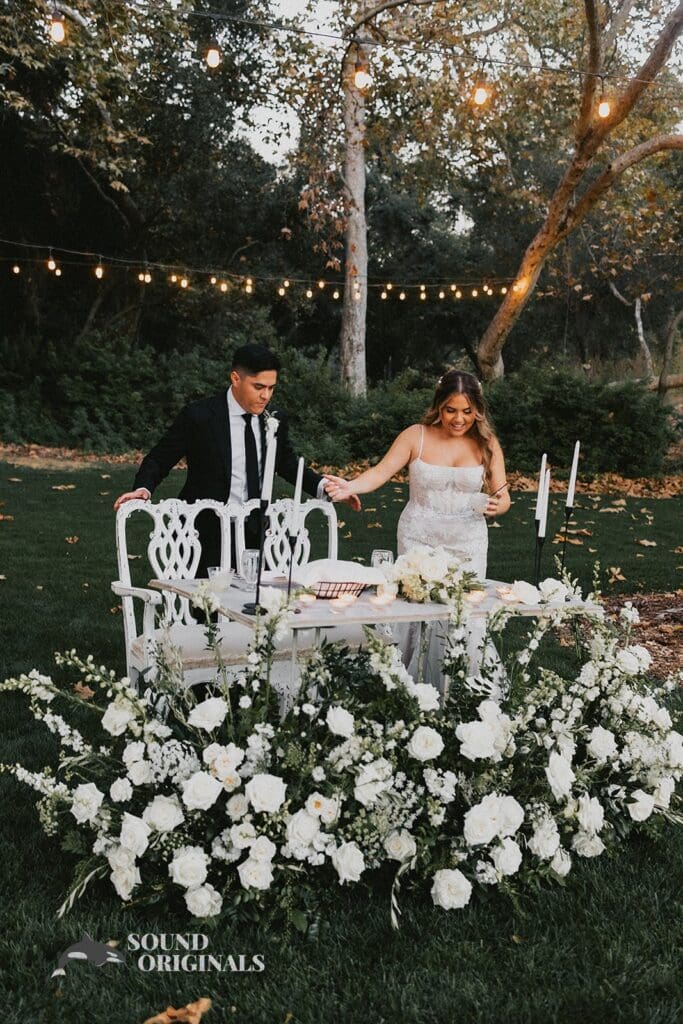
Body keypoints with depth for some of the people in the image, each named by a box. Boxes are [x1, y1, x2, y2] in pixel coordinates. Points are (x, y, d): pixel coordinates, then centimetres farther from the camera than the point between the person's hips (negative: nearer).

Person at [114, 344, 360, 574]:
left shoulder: (275, 421, 3)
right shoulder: (198, 416, -10)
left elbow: (288, 465, 17)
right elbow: (159, 459, -3)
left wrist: (325, 486, 2)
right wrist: (143, 489, -22)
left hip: (255, 534, 4)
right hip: (207, 536, -4)